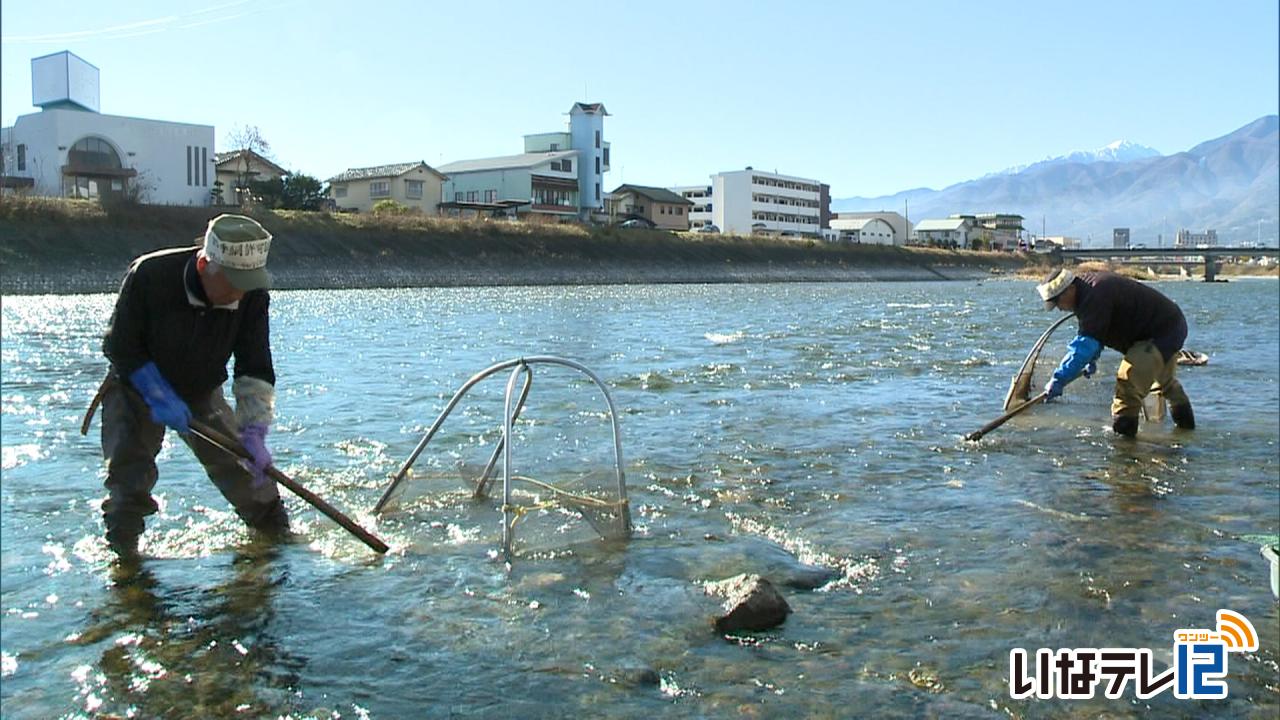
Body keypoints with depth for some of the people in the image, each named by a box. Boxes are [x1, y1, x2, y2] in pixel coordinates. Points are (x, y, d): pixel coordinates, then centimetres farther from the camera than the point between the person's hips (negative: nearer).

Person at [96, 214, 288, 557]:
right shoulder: (149, 276, -31)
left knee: (241, 466, 2)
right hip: (136, 388, -2)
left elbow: (255, 371, -19)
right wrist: (161, 398, -29)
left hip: (202, 393, 3)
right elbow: (120, 348, -21)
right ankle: (121, 549, 3)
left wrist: (254, 432, -28)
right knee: (129, 470, -14)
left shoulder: (252, 296, -22)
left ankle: (278, 532, 20)